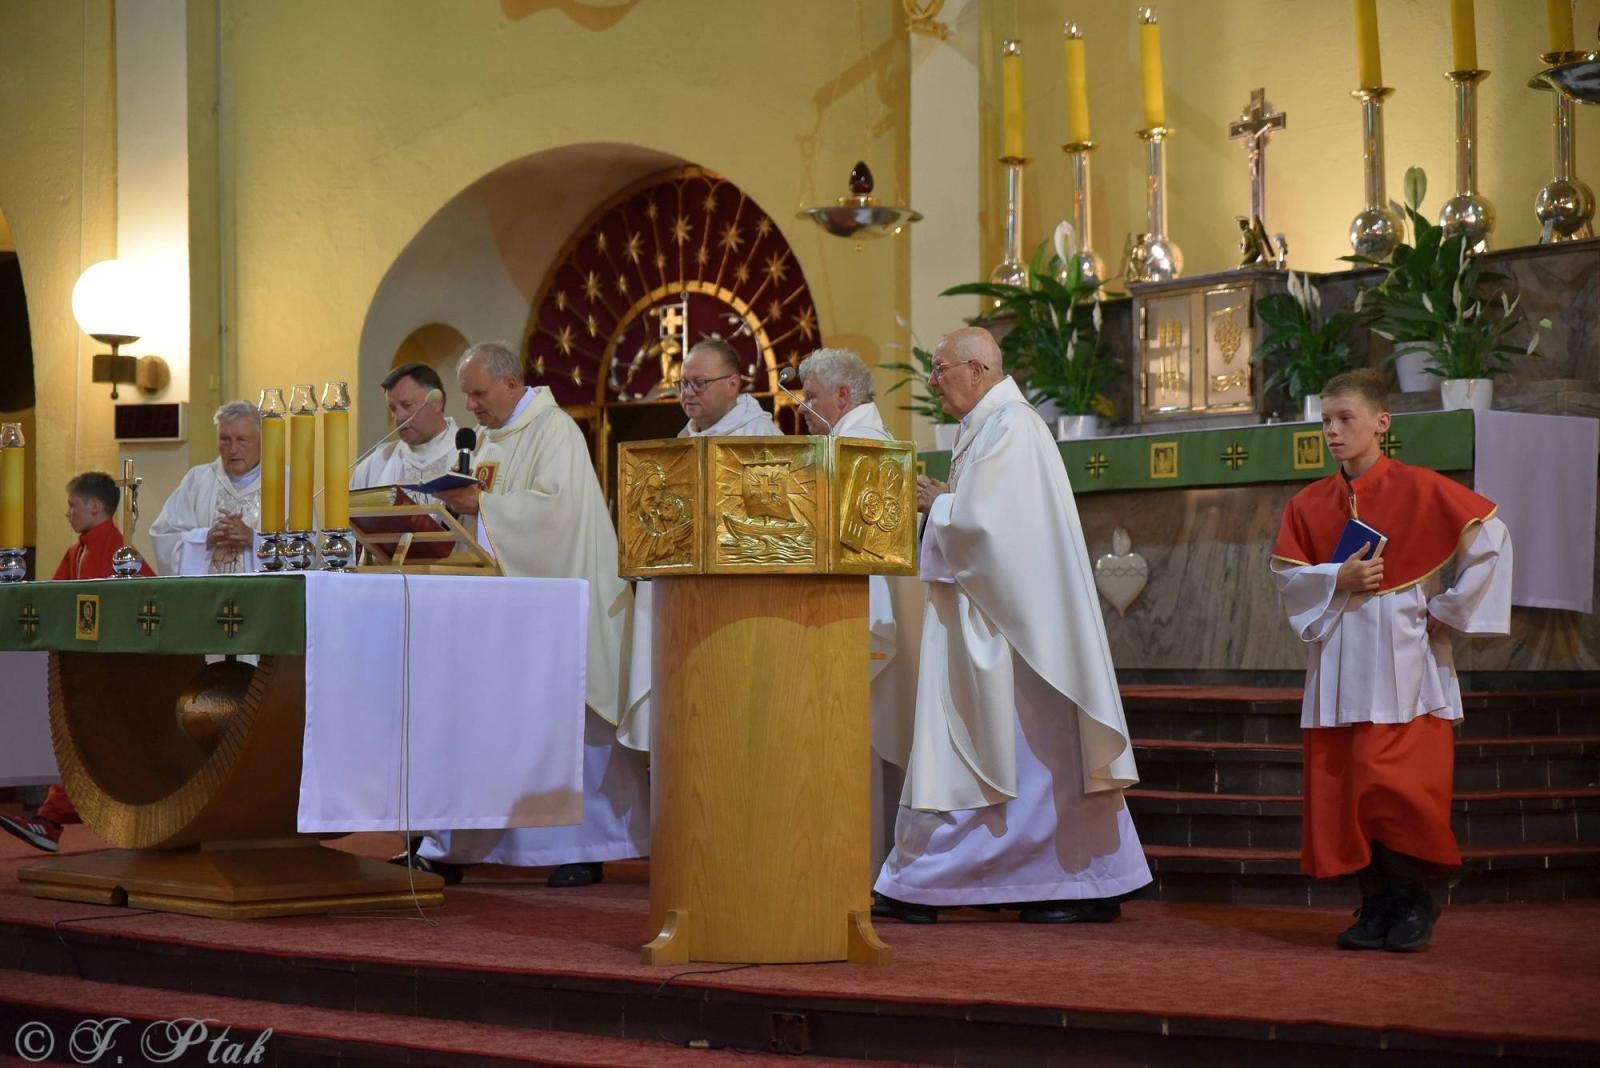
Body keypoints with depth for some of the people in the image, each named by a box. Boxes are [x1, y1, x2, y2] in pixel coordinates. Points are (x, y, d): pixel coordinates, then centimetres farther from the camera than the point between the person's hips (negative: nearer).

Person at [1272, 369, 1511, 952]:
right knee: (1341, 788, 2)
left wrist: (1449, 609, -5)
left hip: (1402, 660, -5)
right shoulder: (1308, 504, 9)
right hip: (1338, 659, 5)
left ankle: (1412, 903, 6)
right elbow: (1286, 575, 5)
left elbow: (1490, 538, -5)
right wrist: (1338, 580, -13)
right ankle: (1376, 907, 12)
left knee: (1393, 785, -11)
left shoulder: (1419, 489, -4)